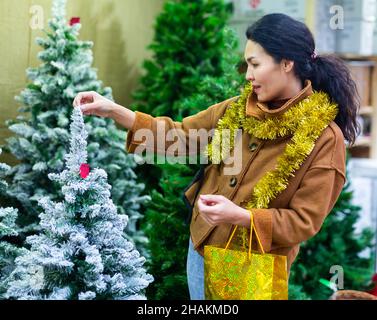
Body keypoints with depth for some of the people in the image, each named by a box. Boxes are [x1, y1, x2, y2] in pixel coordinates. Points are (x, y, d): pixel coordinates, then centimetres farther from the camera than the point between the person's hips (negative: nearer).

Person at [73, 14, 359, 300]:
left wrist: (241, 217, -30)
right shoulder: (238, 109, -1)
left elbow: (305, 221, -18)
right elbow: (179, 134, 6)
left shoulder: (325, 137, -18)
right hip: (202, 250, 6)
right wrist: (114, 111, -3)